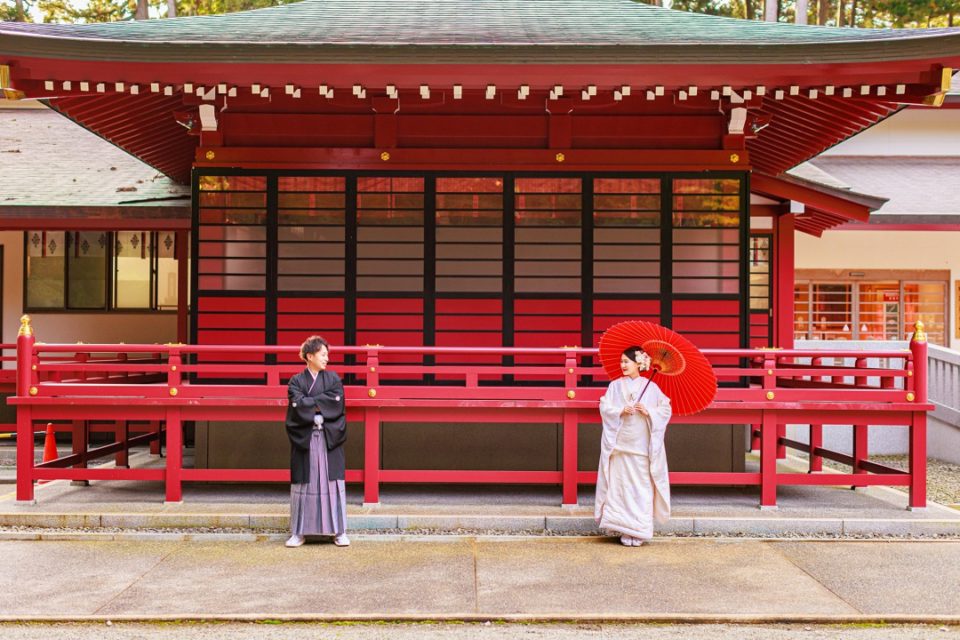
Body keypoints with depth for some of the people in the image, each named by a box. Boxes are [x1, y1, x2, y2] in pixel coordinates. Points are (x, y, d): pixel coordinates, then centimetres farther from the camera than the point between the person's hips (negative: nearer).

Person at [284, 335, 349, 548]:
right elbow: (298, 405, -12)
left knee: (332, 481, -1)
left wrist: (310, 403, -8)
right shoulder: (296, 381, 4)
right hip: (304, 439, -1)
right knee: (303, 483, 2)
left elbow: (336, 403, -7)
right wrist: (322, 404, -9)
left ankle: (338, 531, 5)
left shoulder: (333, 379, 8)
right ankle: (299, 532, 9)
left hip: (329, 439, 1)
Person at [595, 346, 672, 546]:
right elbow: (604, 407, 2)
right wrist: (621, 411, -15)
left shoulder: (651, 387, 4)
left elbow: (666, 409, 4)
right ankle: (624, 530, 5)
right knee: (621, 483, -2)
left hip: (642, 445, -1)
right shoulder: (615, 385, 7)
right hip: (620, 444, 1)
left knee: (642, 485, -2)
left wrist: (648, 412, -12)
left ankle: (639, 530, 5)